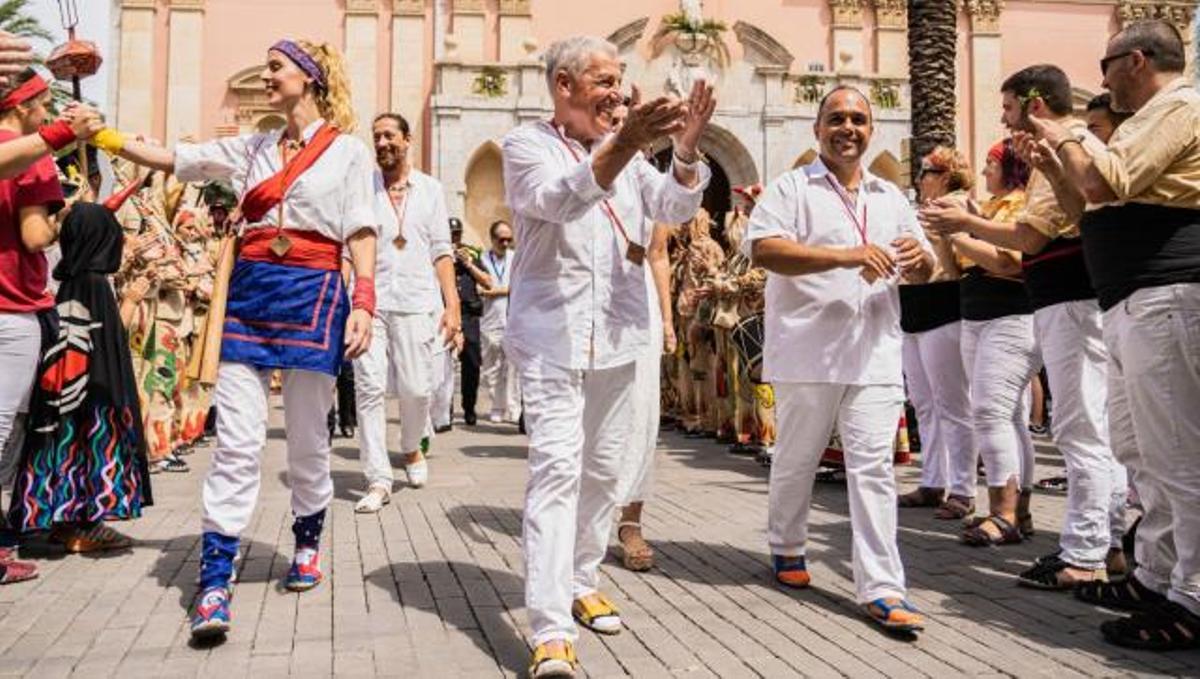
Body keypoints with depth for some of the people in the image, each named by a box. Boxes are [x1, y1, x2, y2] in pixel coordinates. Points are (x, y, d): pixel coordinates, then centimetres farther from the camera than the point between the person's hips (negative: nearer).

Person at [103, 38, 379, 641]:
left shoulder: (347, 150, 4)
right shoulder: (252, 148, 17)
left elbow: (361, 235, -2)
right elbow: (172, 159, 13)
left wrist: (364, 303, -11)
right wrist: (103, 135, 3)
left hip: (312, 295, -3)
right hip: (250, 290, 3)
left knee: (306, 439, 6)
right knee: (237, 441, -4)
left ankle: (307, 542, 30)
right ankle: (214, 582, -3)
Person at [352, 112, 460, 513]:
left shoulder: (430, 189, 11)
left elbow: (441, 251, 8)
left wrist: (452, 304, 0)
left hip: (416, 302, 1)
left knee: (416, 388, 1)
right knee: (369, 387, -6)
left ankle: (412, 448, 32)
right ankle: (378, 480, 1)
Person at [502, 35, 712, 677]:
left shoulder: (627, 150, 14)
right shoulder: (526, 143, -1)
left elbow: (674, 207, 1)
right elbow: (557, 199, -22)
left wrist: (686, 150, -19)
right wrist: (624, 144, -35)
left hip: (616, 336, 6)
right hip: (552, 336, -5)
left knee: (602, 469, 12)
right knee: (555, 469, -13)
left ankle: (582, 580, 30)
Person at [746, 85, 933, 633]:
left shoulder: (890, 197, 18)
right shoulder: (792, 188, 1)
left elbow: (922, 273, 20)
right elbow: (764, 249, -16)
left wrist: (918, 257, -6)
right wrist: (846, 256, -24)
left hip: (875, 354, 3)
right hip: (807, 353, -3)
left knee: (873, 465, -2)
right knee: (796, 459, 12)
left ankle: (881, 590, 1)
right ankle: (787, 547, 35)